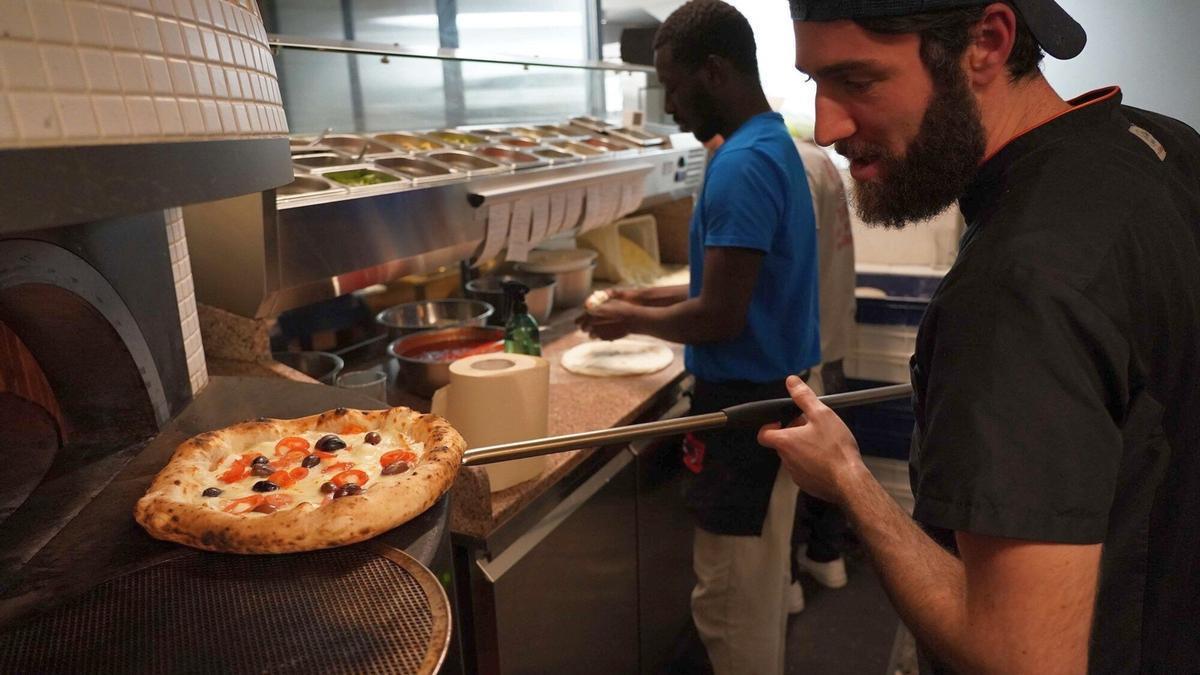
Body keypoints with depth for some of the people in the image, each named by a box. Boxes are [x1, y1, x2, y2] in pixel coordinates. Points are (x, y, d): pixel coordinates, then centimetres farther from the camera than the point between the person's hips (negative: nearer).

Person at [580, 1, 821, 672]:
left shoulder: (741, 164, -21)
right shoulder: (775, 144, 10)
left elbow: (721, 317, -24)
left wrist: (634, 320, -7)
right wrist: (656, 297, 14)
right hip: (776, 395, 10)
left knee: (729, 604, 5)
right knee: (764, 587, 25)